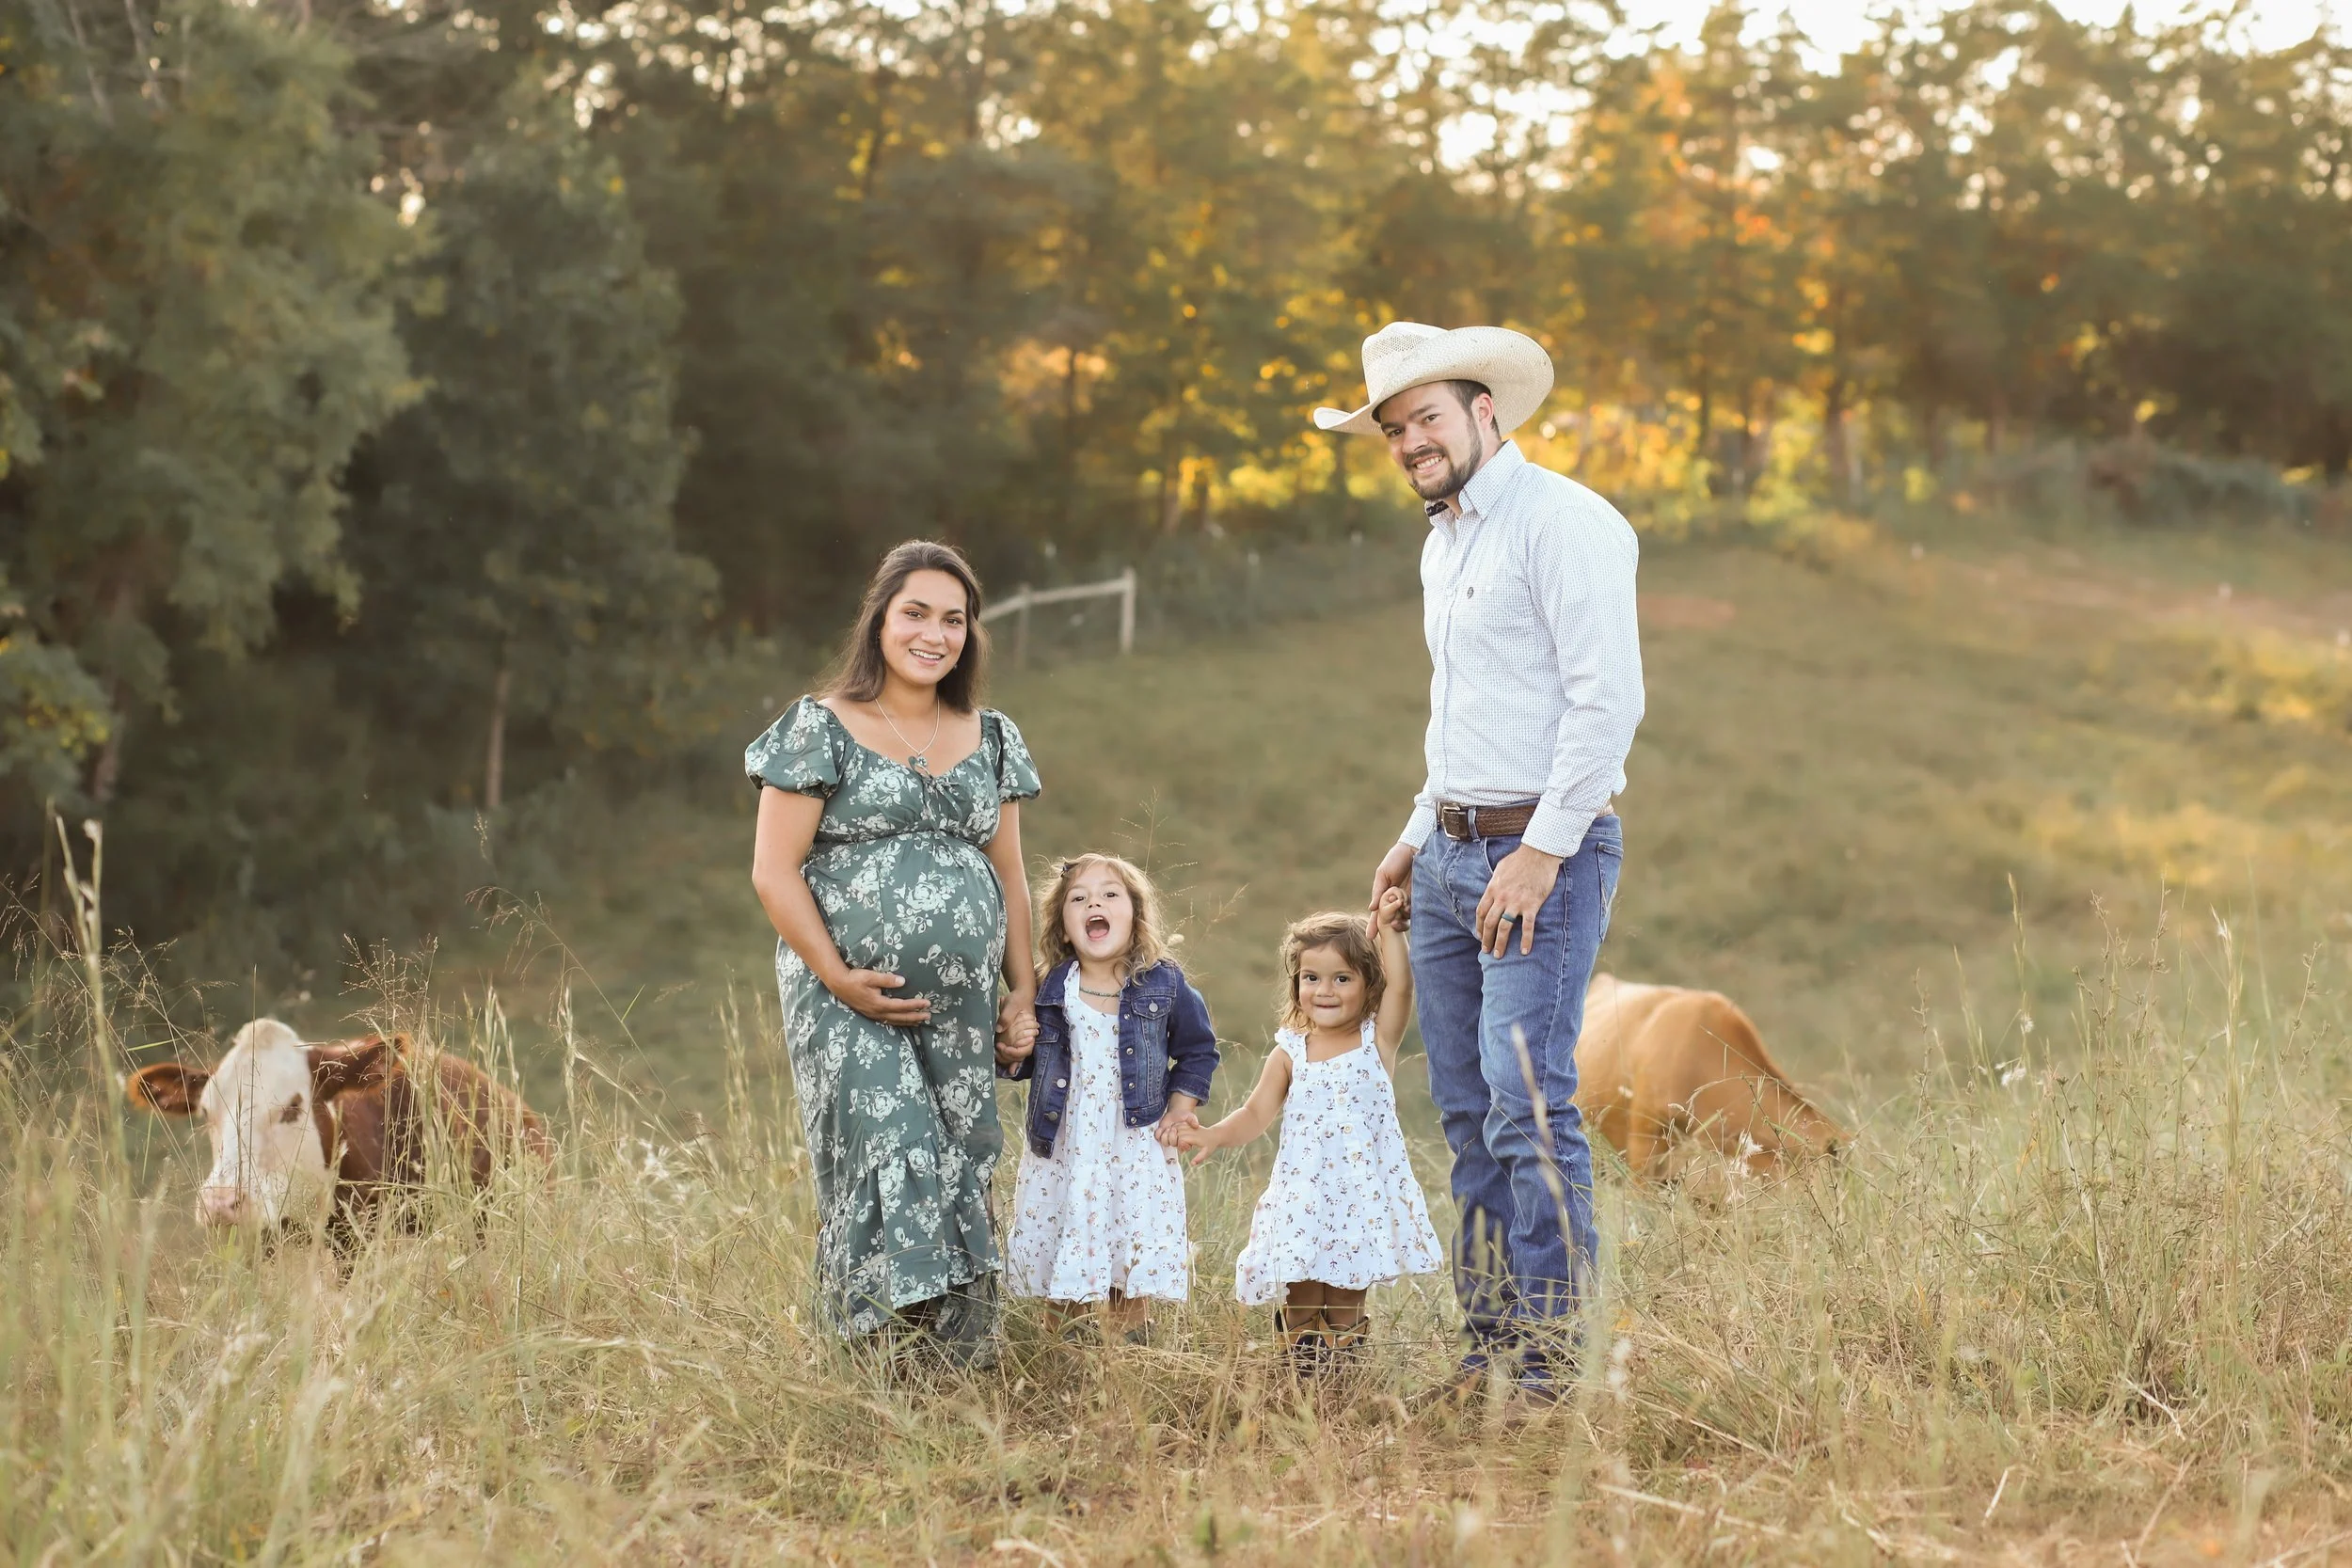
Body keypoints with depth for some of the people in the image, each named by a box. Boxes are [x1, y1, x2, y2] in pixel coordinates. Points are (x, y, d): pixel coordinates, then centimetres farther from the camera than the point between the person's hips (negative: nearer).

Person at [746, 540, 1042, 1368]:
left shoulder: (992, 739, 14)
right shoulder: (820, 729, -1)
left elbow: (1008, 875, 19)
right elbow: (774, 871, -5)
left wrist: (1022, 990, 11)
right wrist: (838, 977, -13)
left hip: (960, 1007, 5)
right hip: (851, 1003, -5)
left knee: (961, 1178, 3)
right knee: (889, 1172, -14)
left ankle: (963, 1375, 7)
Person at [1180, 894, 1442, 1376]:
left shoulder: (1378, 1039, 2)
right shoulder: (1290, 1053, 5)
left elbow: (1400, 985, -13)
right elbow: (1257, 1113, 5)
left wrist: (1388, 929, -8)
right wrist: (1215, 1135, -11)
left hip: (1362, 1193, -1)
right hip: (1302, 1194, 1)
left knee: (1348, 1294, 3)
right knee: (1301, 1298, 0)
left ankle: (1344, 1368, 17)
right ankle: (1304, 1368, 15)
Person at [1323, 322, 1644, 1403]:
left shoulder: (1563, 521, -10)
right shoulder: (1442, 542, 19)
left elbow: (1608, 698, -17)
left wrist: (1542, 849, -19)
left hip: (1544, 853, -9)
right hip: (1451, 855, 9)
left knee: (1527, 1102, -14)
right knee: (1467, 1112, 7)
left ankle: (1552, 1359, -11)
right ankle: (1491, 1343, 12)